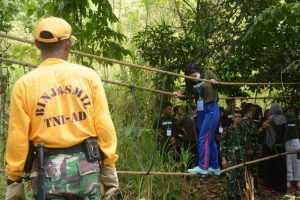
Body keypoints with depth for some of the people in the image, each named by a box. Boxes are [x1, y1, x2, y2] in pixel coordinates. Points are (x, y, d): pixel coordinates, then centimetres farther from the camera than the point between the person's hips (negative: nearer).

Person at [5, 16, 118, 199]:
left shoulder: (24, 85, -2)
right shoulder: (88, 76, 0)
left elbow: (17, 139, -3)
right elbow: (104, 126, -2)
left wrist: (14, 179, 6)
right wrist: (110, 167, 6)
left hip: (49, 169, -1)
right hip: (86, 165, 1)